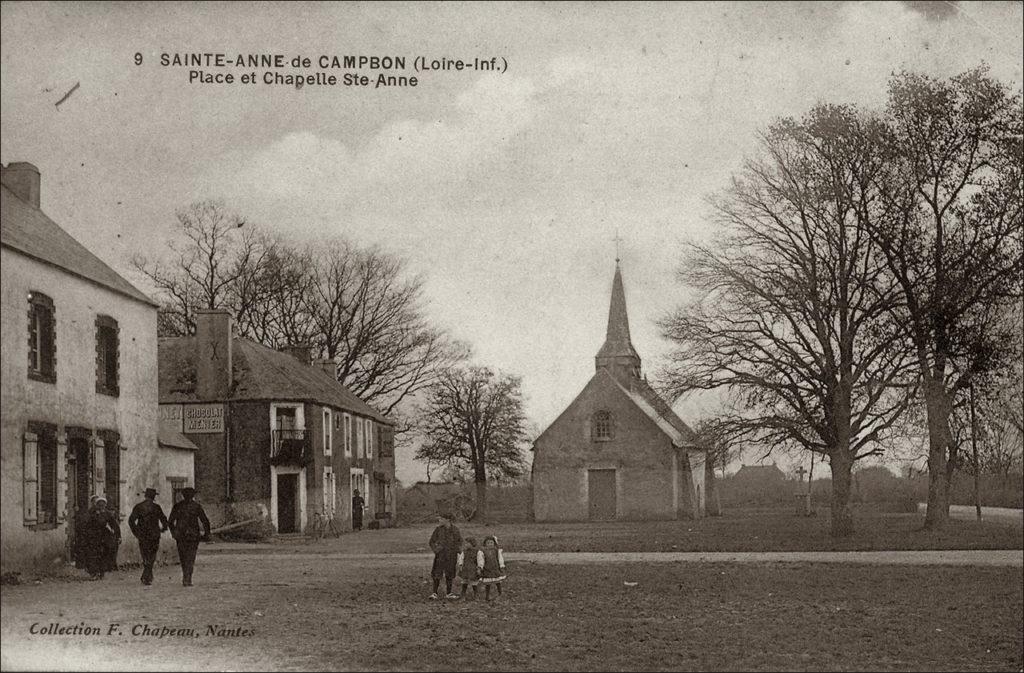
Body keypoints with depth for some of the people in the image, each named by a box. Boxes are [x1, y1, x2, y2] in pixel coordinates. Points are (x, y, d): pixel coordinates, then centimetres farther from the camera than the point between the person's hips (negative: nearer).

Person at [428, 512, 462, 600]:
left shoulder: (454, 530, 0)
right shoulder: (438, 529, -2)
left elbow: (459, 541, 14)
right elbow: (432, 541, 6)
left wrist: (458, 549, 1)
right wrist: (435, 549, -7)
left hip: (451, 555, 1)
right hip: (440, 554, -1)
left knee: (449, 575, 9)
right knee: (436, 574, -5)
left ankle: (448, 593, 20)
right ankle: (435, 593, 1)